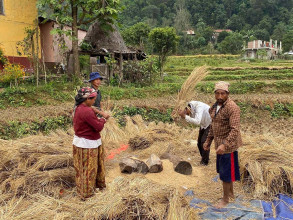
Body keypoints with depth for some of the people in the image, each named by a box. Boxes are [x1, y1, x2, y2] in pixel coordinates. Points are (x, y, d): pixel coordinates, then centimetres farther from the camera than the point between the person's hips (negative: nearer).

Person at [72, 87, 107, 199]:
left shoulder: (78, 108, 4)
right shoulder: (87, 111, -27)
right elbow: (99, 127, -24)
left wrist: (99, 120, -5)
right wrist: (102, 120, -5)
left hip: (80, 141, 10)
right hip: (87, 144, -10)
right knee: (88, 168, 6)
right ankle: (86, 192, 21)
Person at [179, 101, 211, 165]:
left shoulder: (199, 107, -36)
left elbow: (197, 121, -45)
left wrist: (185, 116, -43)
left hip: (211, 124, -8)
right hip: (204, 124, 8)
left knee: (204, 142, -10)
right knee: (199, 142, 8)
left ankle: (205, 161, 7)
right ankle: (204, 158, 27)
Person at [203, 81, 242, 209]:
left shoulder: (232, 108, -21)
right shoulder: (215, 107, 6)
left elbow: (235, 130, -27)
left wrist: (224, 145, -36)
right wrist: (208, 141, 12)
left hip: (228, 146, -8)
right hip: (219, 144, 8)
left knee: (226, 173, 3)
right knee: (223, 170, 20)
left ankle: (225, 199, 21)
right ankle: (231, 193, 39)